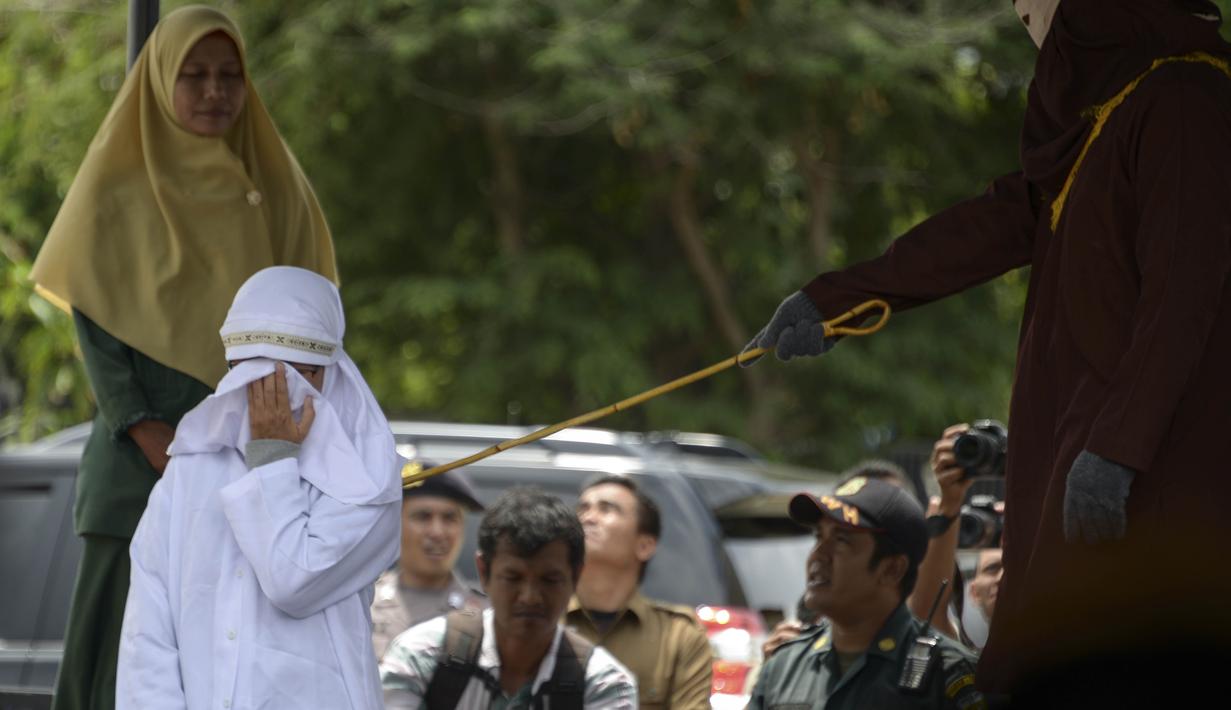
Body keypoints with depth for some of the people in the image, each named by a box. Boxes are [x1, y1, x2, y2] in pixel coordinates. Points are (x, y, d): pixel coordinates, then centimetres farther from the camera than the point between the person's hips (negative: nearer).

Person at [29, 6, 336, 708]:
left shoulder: (276, 188, 11)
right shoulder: (119, 188, 2)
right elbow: (94, 318, -2)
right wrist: (144, 430, -14)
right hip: (146, 458, -2)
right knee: (130, 632, -6)